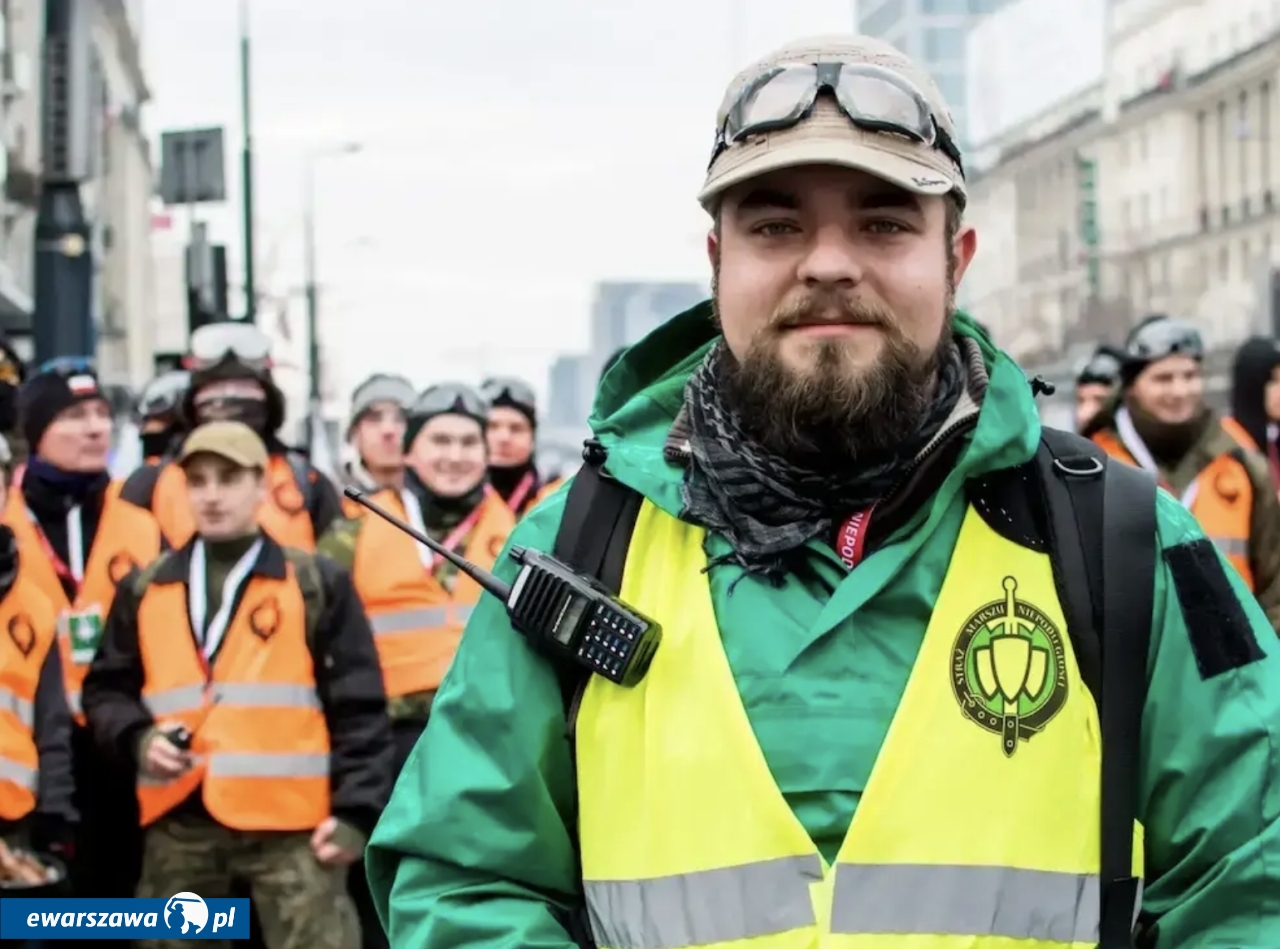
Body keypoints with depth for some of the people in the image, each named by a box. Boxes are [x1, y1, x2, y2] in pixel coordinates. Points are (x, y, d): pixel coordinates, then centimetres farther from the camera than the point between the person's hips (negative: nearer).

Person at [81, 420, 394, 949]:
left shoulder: (316, 582, 5)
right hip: (178, 822, 3)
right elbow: (106, 690, 17)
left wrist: (356, 809, -7)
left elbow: (357, 707, 2)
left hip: (291, 821, -3)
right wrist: (138, 738, -5)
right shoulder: (145, 589, 13)